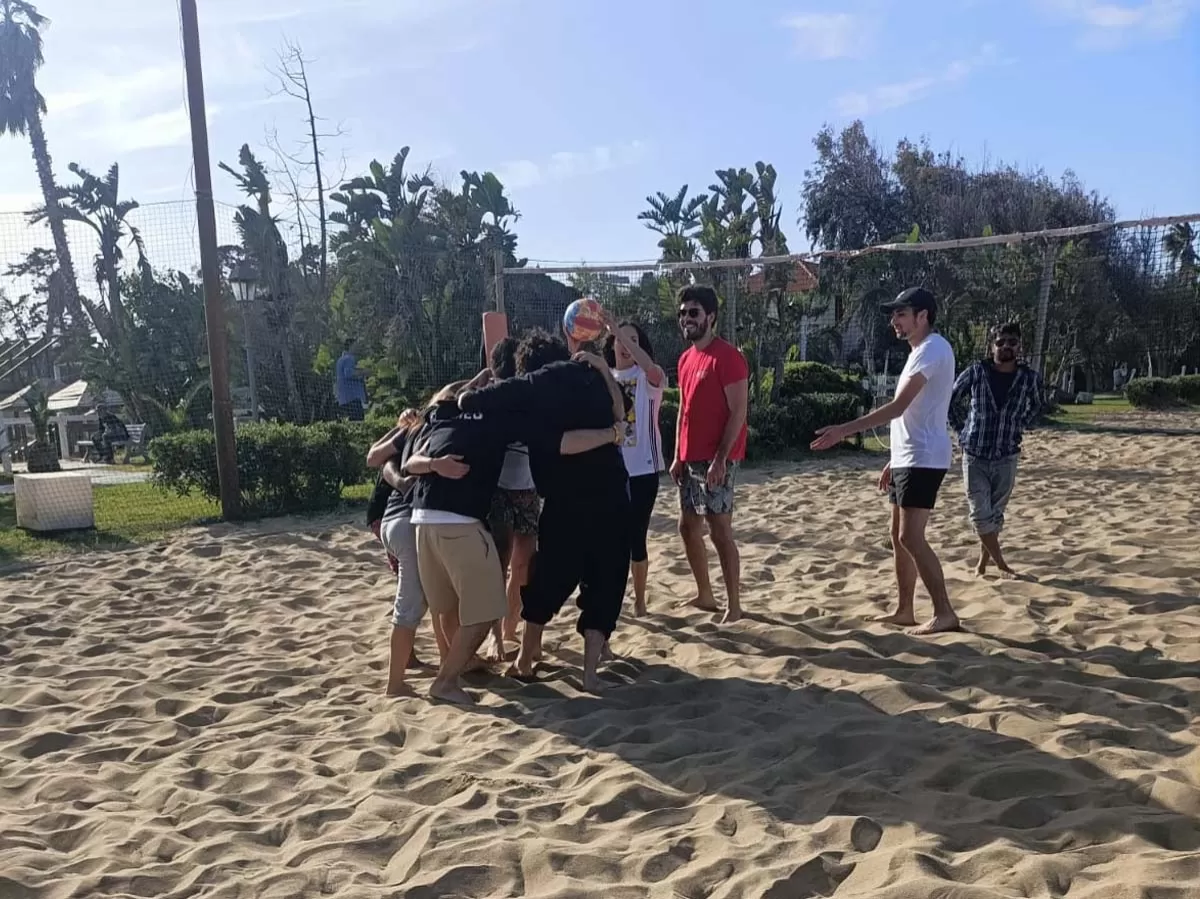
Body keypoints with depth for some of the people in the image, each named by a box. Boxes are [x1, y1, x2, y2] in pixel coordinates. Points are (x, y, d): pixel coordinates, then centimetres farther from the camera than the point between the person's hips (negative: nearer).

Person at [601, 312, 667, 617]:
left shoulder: (649, 377, -5)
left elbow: (652, 367, -27)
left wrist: (619, 329, -32)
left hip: (642, 469, -3)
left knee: (635, 536, 2)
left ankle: (639, 601, 18)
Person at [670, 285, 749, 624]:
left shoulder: (727, 356, -12)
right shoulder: (686, 358, 14)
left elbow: (738, 412, -16)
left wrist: (720, 459, -21)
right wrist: (678, 456, 14)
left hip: (716, 460, -9)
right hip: (690, 459, 9)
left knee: (720, 531, -6)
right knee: (688, 527, 14)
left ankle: (734, 606, 3)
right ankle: (705, 595, 27)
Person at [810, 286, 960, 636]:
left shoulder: (933, 349, -14)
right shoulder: (921, 351, 19)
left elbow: (898, 407, -23)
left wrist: (845, 430, -27)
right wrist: (894, 460, 24)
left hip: (923, 460, -10)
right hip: (908, 459, 10)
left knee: (911, 536, -11)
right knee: (899, 535, 12)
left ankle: (944, 613, -4)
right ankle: (904, 610, 20)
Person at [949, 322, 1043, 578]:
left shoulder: (1029, 378, -1)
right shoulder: (975, 373, -5)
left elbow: (1036, 406, 20)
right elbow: (951, 400, 9)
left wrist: (1019, 428, 9)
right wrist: (961, 430, 4)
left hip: (1006, 458, 1)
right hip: (974, 456, -1)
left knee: (995, 514, 9)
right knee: (981, 514, -3)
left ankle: (983, 562, 24)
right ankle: (1001, 564, 10)